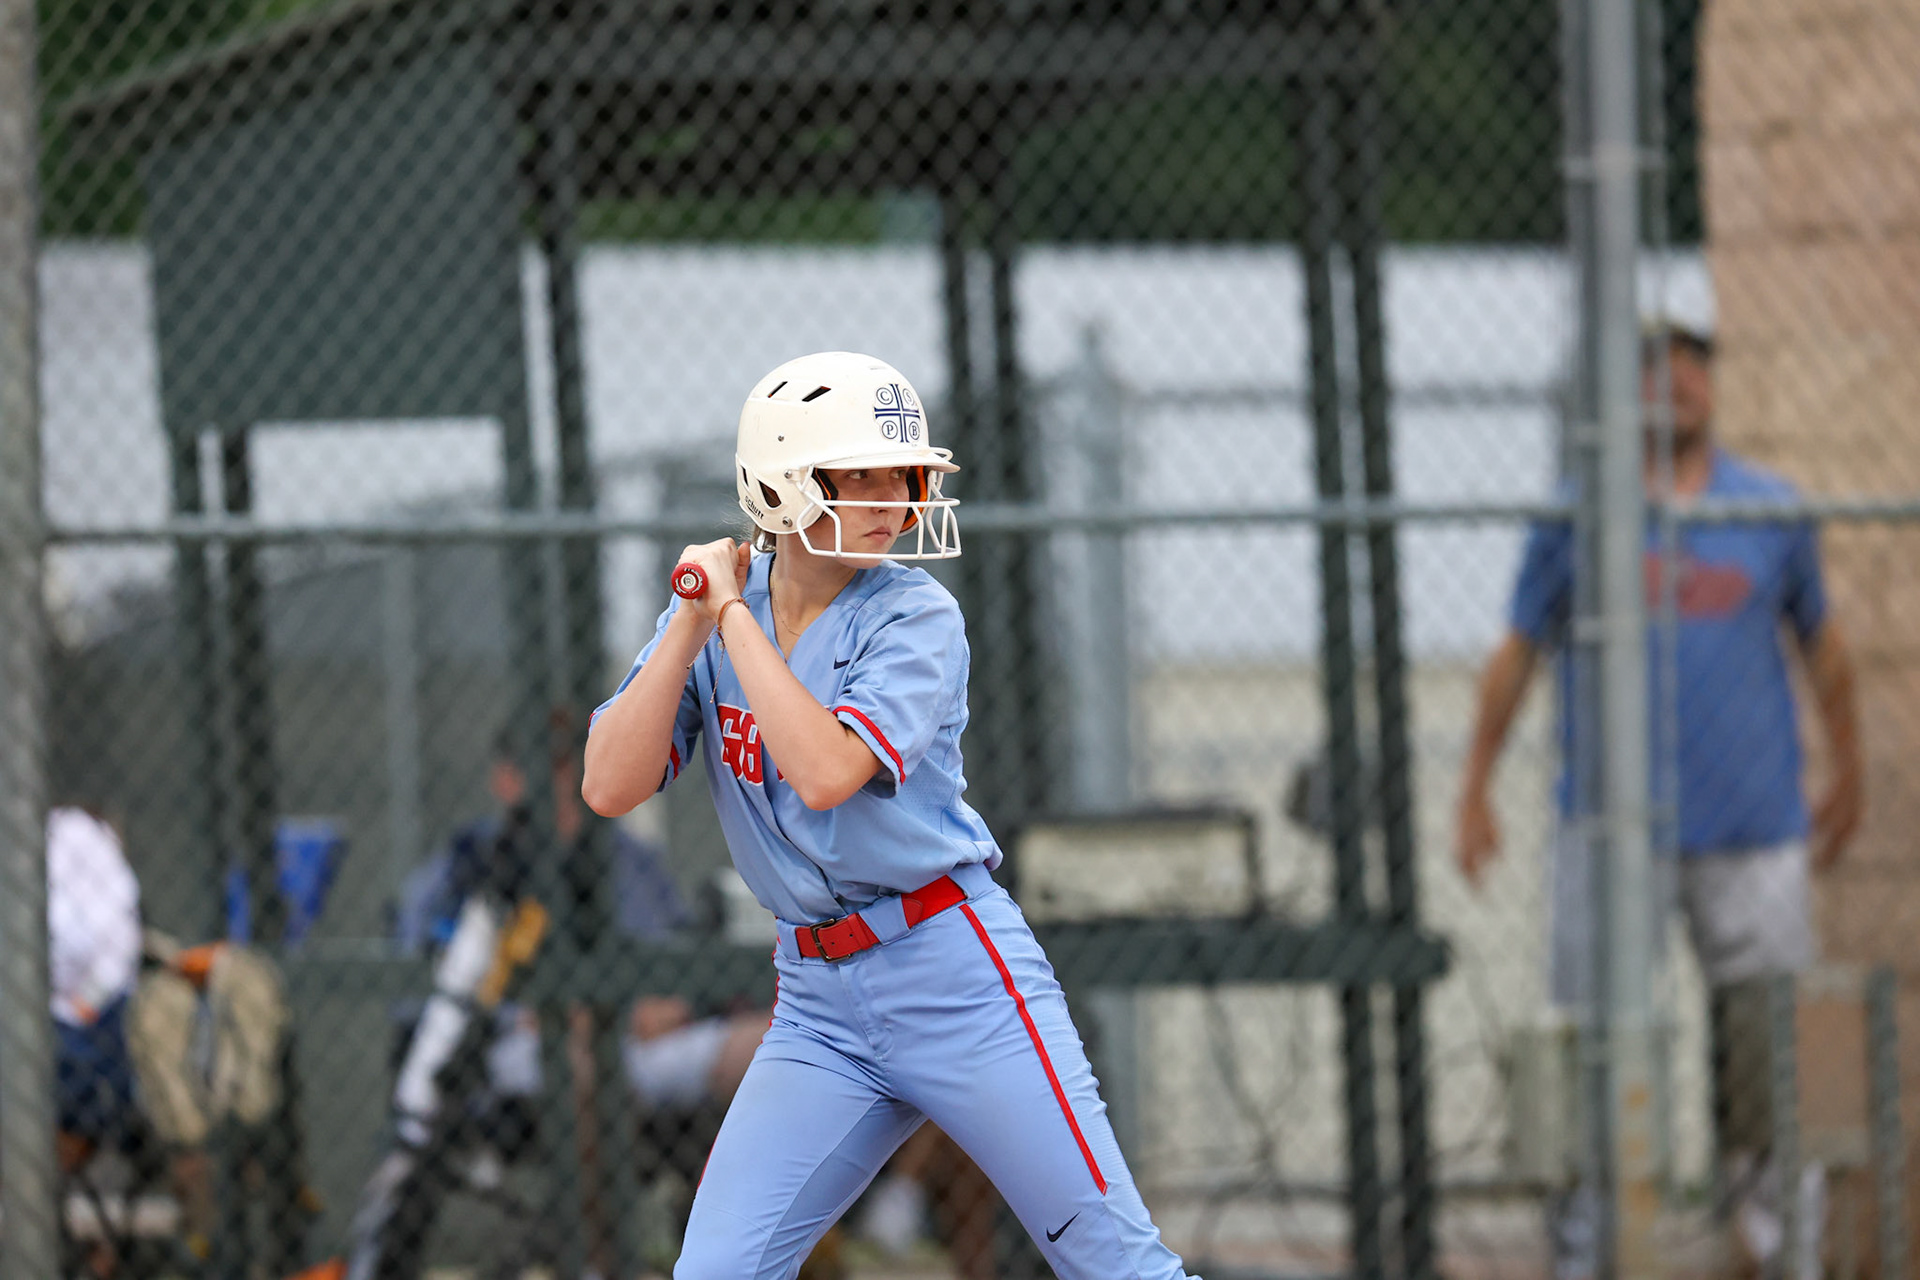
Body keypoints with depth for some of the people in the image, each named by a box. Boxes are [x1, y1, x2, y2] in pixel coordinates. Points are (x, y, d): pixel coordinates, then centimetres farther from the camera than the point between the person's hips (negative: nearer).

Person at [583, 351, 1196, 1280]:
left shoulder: (916, 619, -9)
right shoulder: (713, 617, 4)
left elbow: (825, 772, -24)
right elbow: (609, 787, -5)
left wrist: (735, 616, -18)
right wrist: (691, 627, -12)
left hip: (955, 973, -4)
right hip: (820, 1005, 4)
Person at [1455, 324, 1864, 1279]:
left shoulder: (1772, 511, 7)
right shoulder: (1575, 517, 3)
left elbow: (1821, 645, 19)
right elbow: (1518, 654, 10)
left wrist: (1845, 773, 24)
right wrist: (1476, 790, 9)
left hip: (1752, 817, 1)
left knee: (1766, 1018, -1)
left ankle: (1761, 1185, 18)